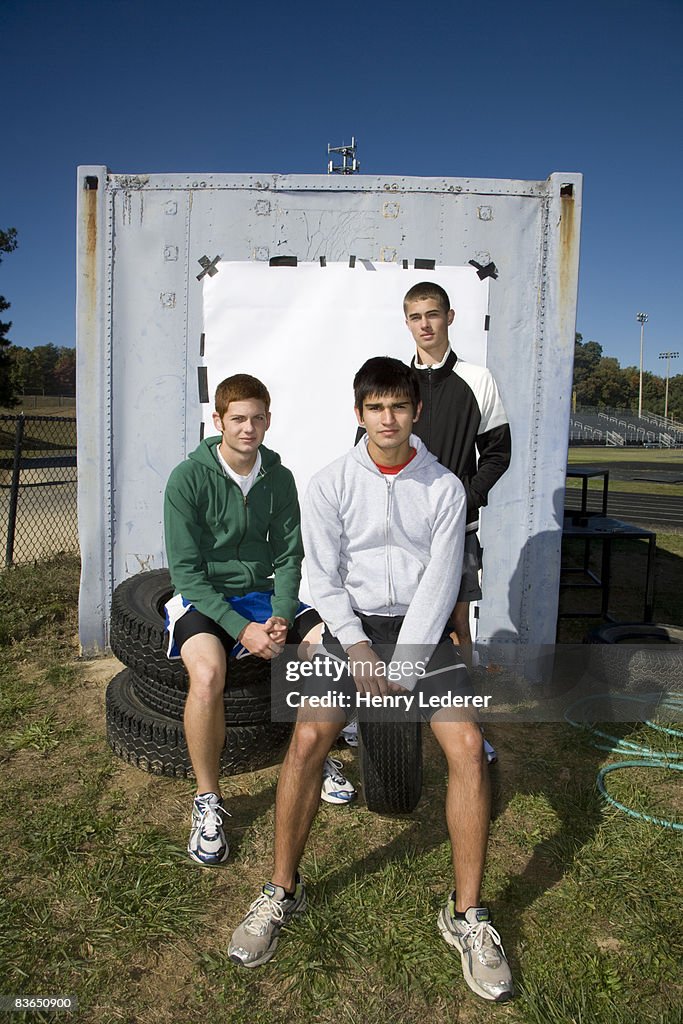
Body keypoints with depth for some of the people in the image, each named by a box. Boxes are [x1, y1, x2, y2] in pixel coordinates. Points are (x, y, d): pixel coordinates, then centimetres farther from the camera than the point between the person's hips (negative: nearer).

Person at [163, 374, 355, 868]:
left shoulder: (279, 478, 0)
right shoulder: (189, 478, -13)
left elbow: (288, 557, 3)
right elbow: (186, 571, -14)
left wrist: (282, 616, -15)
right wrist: (241, 628, -23)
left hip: (262, 593, 4)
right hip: (203, 598, -4)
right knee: (208, 673, -33)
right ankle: (208, 800, -10)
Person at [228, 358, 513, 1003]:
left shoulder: (444, 487, 1)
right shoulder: (330, 484, 1)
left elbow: (440, 579, -5)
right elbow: (323, 576, -2)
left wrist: (404, 664, -14)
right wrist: (358, 648, -15)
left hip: (421, 626, 1)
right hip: (351, 624, 0)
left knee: (467, 743, -19)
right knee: (309, 736, -21)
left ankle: (467, 914, -1)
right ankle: (282, 891, 2)